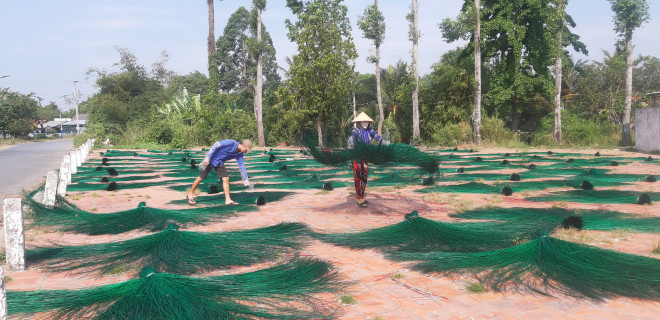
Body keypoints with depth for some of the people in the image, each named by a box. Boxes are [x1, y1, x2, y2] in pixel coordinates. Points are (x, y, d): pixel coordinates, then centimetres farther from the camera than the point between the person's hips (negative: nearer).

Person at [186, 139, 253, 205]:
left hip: (220, 164, 6)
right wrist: (207, 157, -26)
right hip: (211, 159, -6)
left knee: (226, 179, -9)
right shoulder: (231, 143, -24)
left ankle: (228, 200, -6)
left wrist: (246, 180, 3)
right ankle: (190, 194, 16)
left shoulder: (239, 154, -4)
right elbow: (215, 145, -23)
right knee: (201, 177, 0)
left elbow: (242, 167, 3)